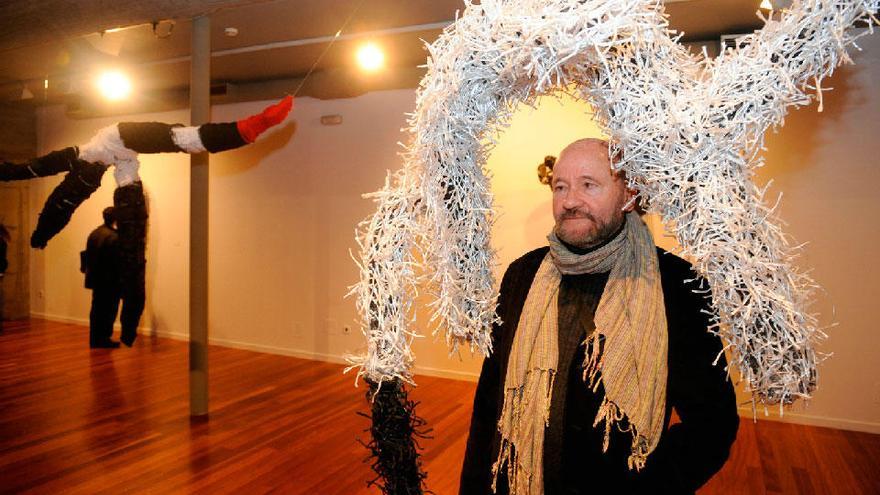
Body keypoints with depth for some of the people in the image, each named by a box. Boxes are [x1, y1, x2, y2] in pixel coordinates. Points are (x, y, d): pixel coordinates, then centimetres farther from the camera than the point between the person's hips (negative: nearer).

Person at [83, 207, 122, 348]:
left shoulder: (93, 234, 6)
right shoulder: (115, 237, -18)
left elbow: (87, 256, 12)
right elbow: (118, 262, -18)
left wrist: (90, 272, 22)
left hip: (96, 279, 8)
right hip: (110, 281, -8)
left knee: (97, 309, 14)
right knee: (109, 311, 3)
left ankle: (94, 340, 21)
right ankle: (104, 339, 9)